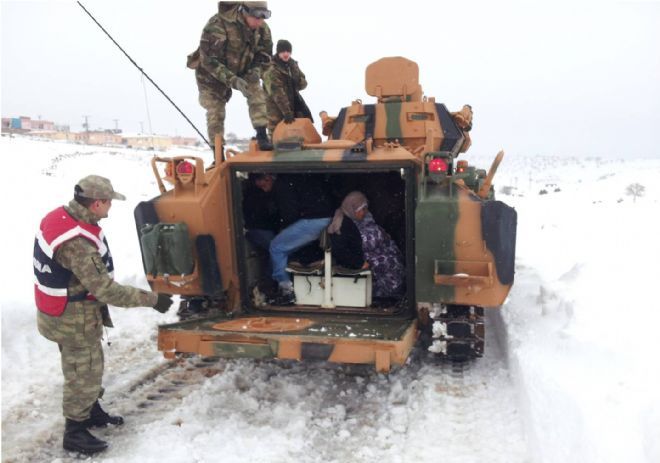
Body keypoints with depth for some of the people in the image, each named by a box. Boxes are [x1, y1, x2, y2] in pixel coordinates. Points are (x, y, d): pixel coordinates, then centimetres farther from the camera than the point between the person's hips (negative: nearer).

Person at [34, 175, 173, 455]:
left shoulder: (59, 216, -5)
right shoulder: (76, 243, -34)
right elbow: (106, 290, -31)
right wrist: (152, 300, -24)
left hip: (62, 308, 9)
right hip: (74, 318, -9)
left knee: (89, 366, 25)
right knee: (83, 374, 9)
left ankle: (92, 412, 45)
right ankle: (74, 434, 26)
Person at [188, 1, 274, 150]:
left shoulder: (262, 28, -17)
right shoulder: (217, 25, -35)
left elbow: (264, 52, 0)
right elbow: (208, 60, -34)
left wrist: (256, 69, -20)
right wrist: (232, 80, -44)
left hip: (242, 70, 4)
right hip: (212, 72, -4)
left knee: (257, 95, -17)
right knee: (215, 113, -4)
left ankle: (262, 137, -10)